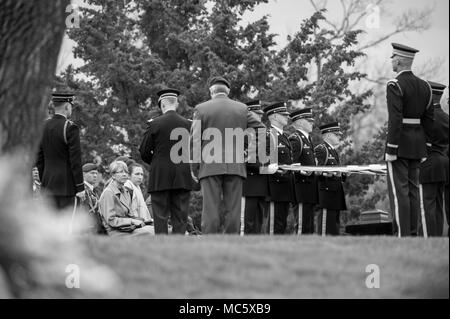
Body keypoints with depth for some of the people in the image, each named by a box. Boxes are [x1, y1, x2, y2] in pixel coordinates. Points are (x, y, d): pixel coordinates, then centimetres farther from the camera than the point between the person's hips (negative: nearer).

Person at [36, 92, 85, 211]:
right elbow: (75, 160, -14)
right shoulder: (70, 128, -13)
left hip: (48, 184, 7)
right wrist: (80, 187, -10)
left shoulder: (44, 126, 7)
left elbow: (39, 159, 13)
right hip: (66, 185, -7)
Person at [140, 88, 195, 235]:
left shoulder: (155, 124, -5)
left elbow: (144, 153, 0)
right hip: (183, 179, 2)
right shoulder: (188, 125, 3)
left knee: (160, 218, 0)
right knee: (180, 218, 4)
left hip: (160, 178, -2)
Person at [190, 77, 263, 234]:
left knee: (211, 210, -4)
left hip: (210, 168, -2)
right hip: (235, 167, 2)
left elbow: (195, 140, -1)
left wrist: (194, 168, 3)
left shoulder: (201, 109, 2)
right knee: (233, 210, 3)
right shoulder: (242, 109, 9)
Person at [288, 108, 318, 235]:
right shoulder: (295, 139, -8)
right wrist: (302, 171, -28)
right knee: (302, 226, -12)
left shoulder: (307, 139, 21)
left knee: (309, 227, 9)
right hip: (301, 187, -10)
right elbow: (292, 163, -18)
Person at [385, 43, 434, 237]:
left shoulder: (395, 86, -13)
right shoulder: (424, 86, 10)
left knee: (399, 191, -6)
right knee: (413, 189, 11)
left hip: (400, 144, -7)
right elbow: (428, 119, 13)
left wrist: (391, 150, -17)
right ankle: (414, 233, 11)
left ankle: (403, 236, -10)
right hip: (418, 146, 7)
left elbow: (395, 120, -19)